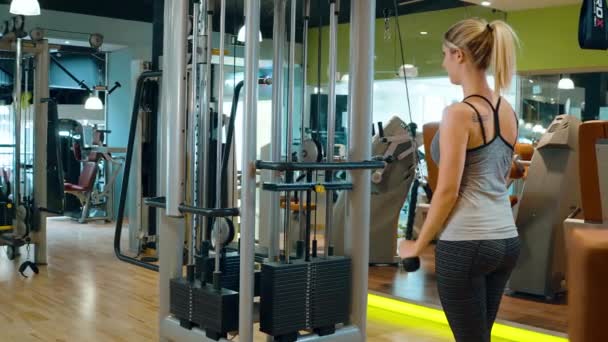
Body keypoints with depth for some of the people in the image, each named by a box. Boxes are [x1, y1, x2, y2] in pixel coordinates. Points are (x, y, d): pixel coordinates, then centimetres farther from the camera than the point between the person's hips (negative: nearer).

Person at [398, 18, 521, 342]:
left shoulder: (460, 113, -16)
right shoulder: (508, 111, 9)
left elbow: (447, 192, -16)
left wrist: (418, 244, -5)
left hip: (466, 243, -8)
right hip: (506, 239, 8)